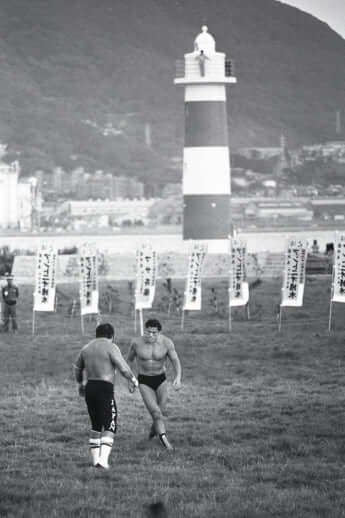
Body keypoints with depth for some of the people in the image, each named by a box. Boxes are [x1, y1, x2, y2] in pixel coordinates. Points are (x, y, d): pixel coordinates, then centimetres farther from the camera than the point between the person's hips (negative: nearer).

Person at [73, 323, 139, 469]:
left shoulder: (87, 347, 14)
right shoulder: (111, 347, -6)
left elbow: (77, 368, 26)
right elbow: (123, 368, -12)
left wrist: (80, 384, 44)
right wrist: (133, 380, 6)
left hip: (90, 387, 6)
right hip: (105, 389, -6)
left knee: (95, 426, 17)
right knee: (110, 427, -5)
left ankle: (95, 460, 15)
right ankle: (103, 458, -20)